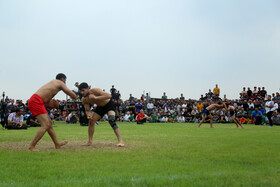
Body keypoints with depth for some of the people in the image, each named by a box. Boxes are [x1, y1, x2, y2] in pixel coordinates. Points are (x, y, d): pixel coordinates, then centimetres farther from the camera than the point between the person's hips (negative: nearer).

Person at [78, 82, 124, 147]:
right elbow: (87, 110, -4)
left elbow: (109, 96, -44)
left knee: (111, 121, -27)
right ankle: (90, 141, 15)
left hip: (109, 104, -7)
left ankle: (120, 141, -27)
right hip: (100, 107, 7)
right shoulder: (84, 100, -13)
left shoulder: (95, 91, -33)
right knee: (91, 121, -1)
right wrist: (88, 115, -28)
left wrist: (96, 98, -48)